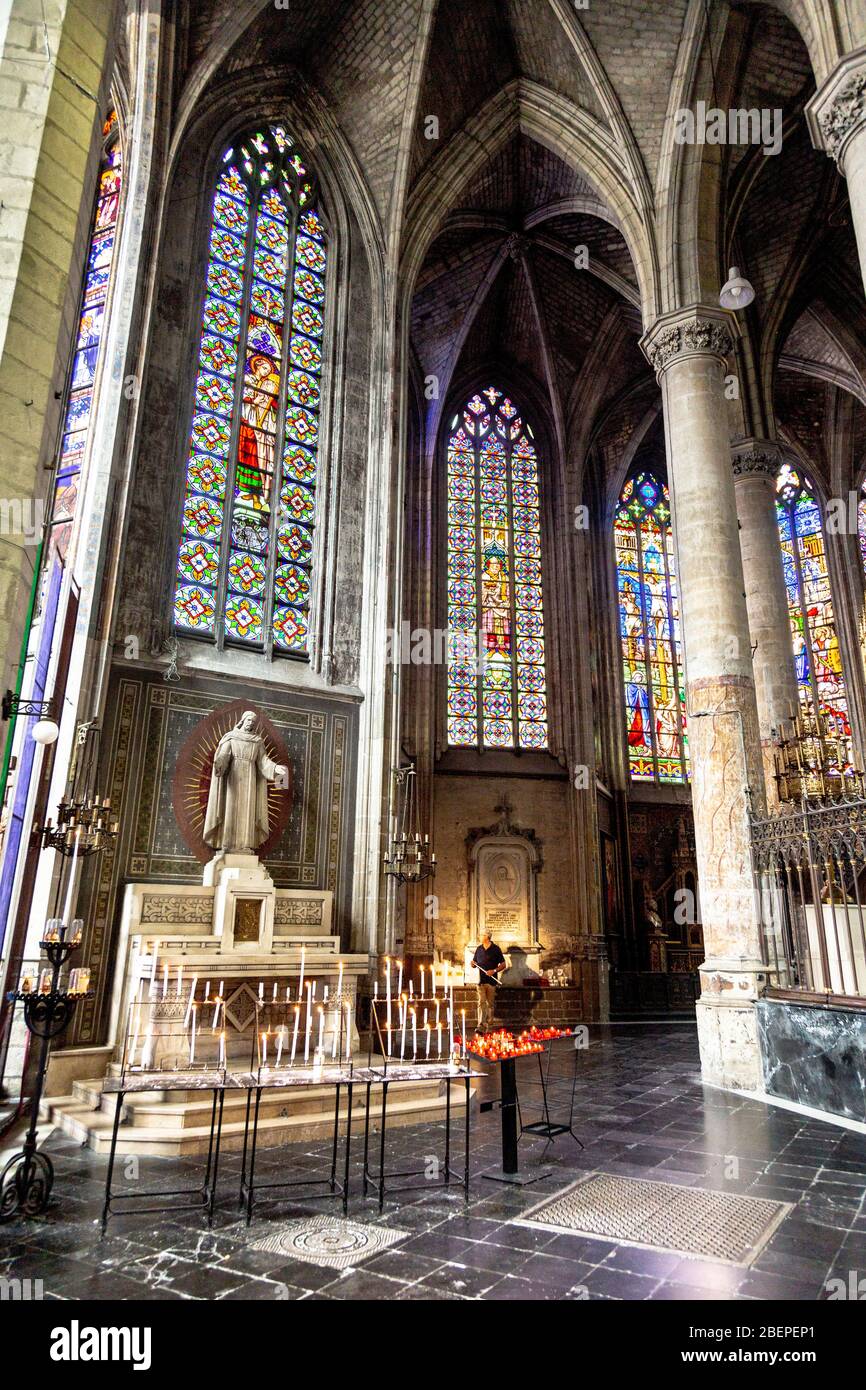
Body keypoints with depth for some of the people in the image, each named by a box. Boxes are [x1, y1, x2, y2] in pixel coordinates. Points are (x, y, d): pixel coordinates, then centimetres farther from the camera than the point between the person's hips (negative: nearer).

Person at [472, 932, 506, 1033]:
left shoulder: (495, 949, 0)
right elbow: (474, 963, 20)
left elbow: (503, 964, 0)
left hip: (491, 981, -2)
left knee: (490, 1004, 6)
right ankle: (481, 1026, -15)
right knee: (481, 1003, -8)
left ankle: (488, 1025, 19)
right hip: (481, 981, 2)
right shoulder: (479, 949, 11)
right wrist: (473, 964, -5)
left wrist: (494, 971, -14)